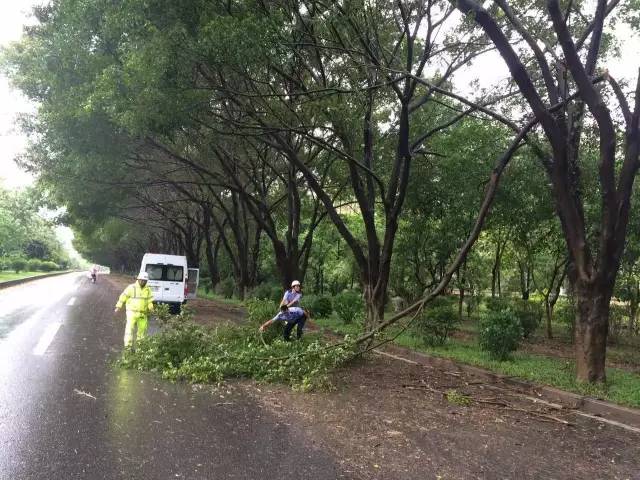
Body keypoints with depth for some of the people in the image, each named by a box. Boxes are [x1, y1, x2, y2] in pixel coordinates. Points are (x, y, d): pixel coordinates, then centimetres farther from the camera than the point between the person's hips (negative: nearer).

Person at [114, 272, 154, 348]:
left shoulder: (148, 290, 9)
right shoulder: (132, 287, -5)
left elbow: (150, 301, 13)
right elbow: (123, 297, -2)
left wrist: (151, 308, -3)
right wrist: (118, 307, -3)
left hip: (143, 314, 4)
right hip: (132, 312, -4)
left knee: (142, 329, 7)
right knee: (130, 328, -11)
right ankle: (128, 346, -10)